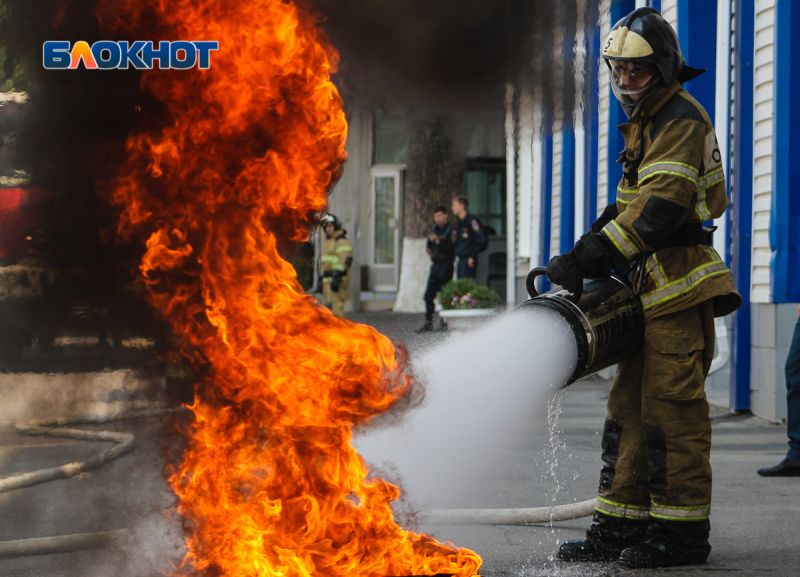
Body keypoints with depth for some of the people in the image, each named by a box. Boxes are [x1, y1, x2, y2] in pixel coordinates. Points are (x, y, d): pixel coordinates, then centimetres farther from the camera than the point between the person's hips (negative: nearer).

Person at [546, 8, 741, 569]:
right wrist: (587, 255, 8)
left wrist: (588, 258, -25)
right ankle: (621, 525, 13)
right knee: (629, 407, 9)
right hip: (654, 289, 10)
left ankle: (681, 531, -5)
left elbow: (659, 209, -22)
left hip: (681, 285, -10)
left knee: (671, 406, -9)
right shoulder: (645, 122, 21)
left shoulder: (682, 118, -11)